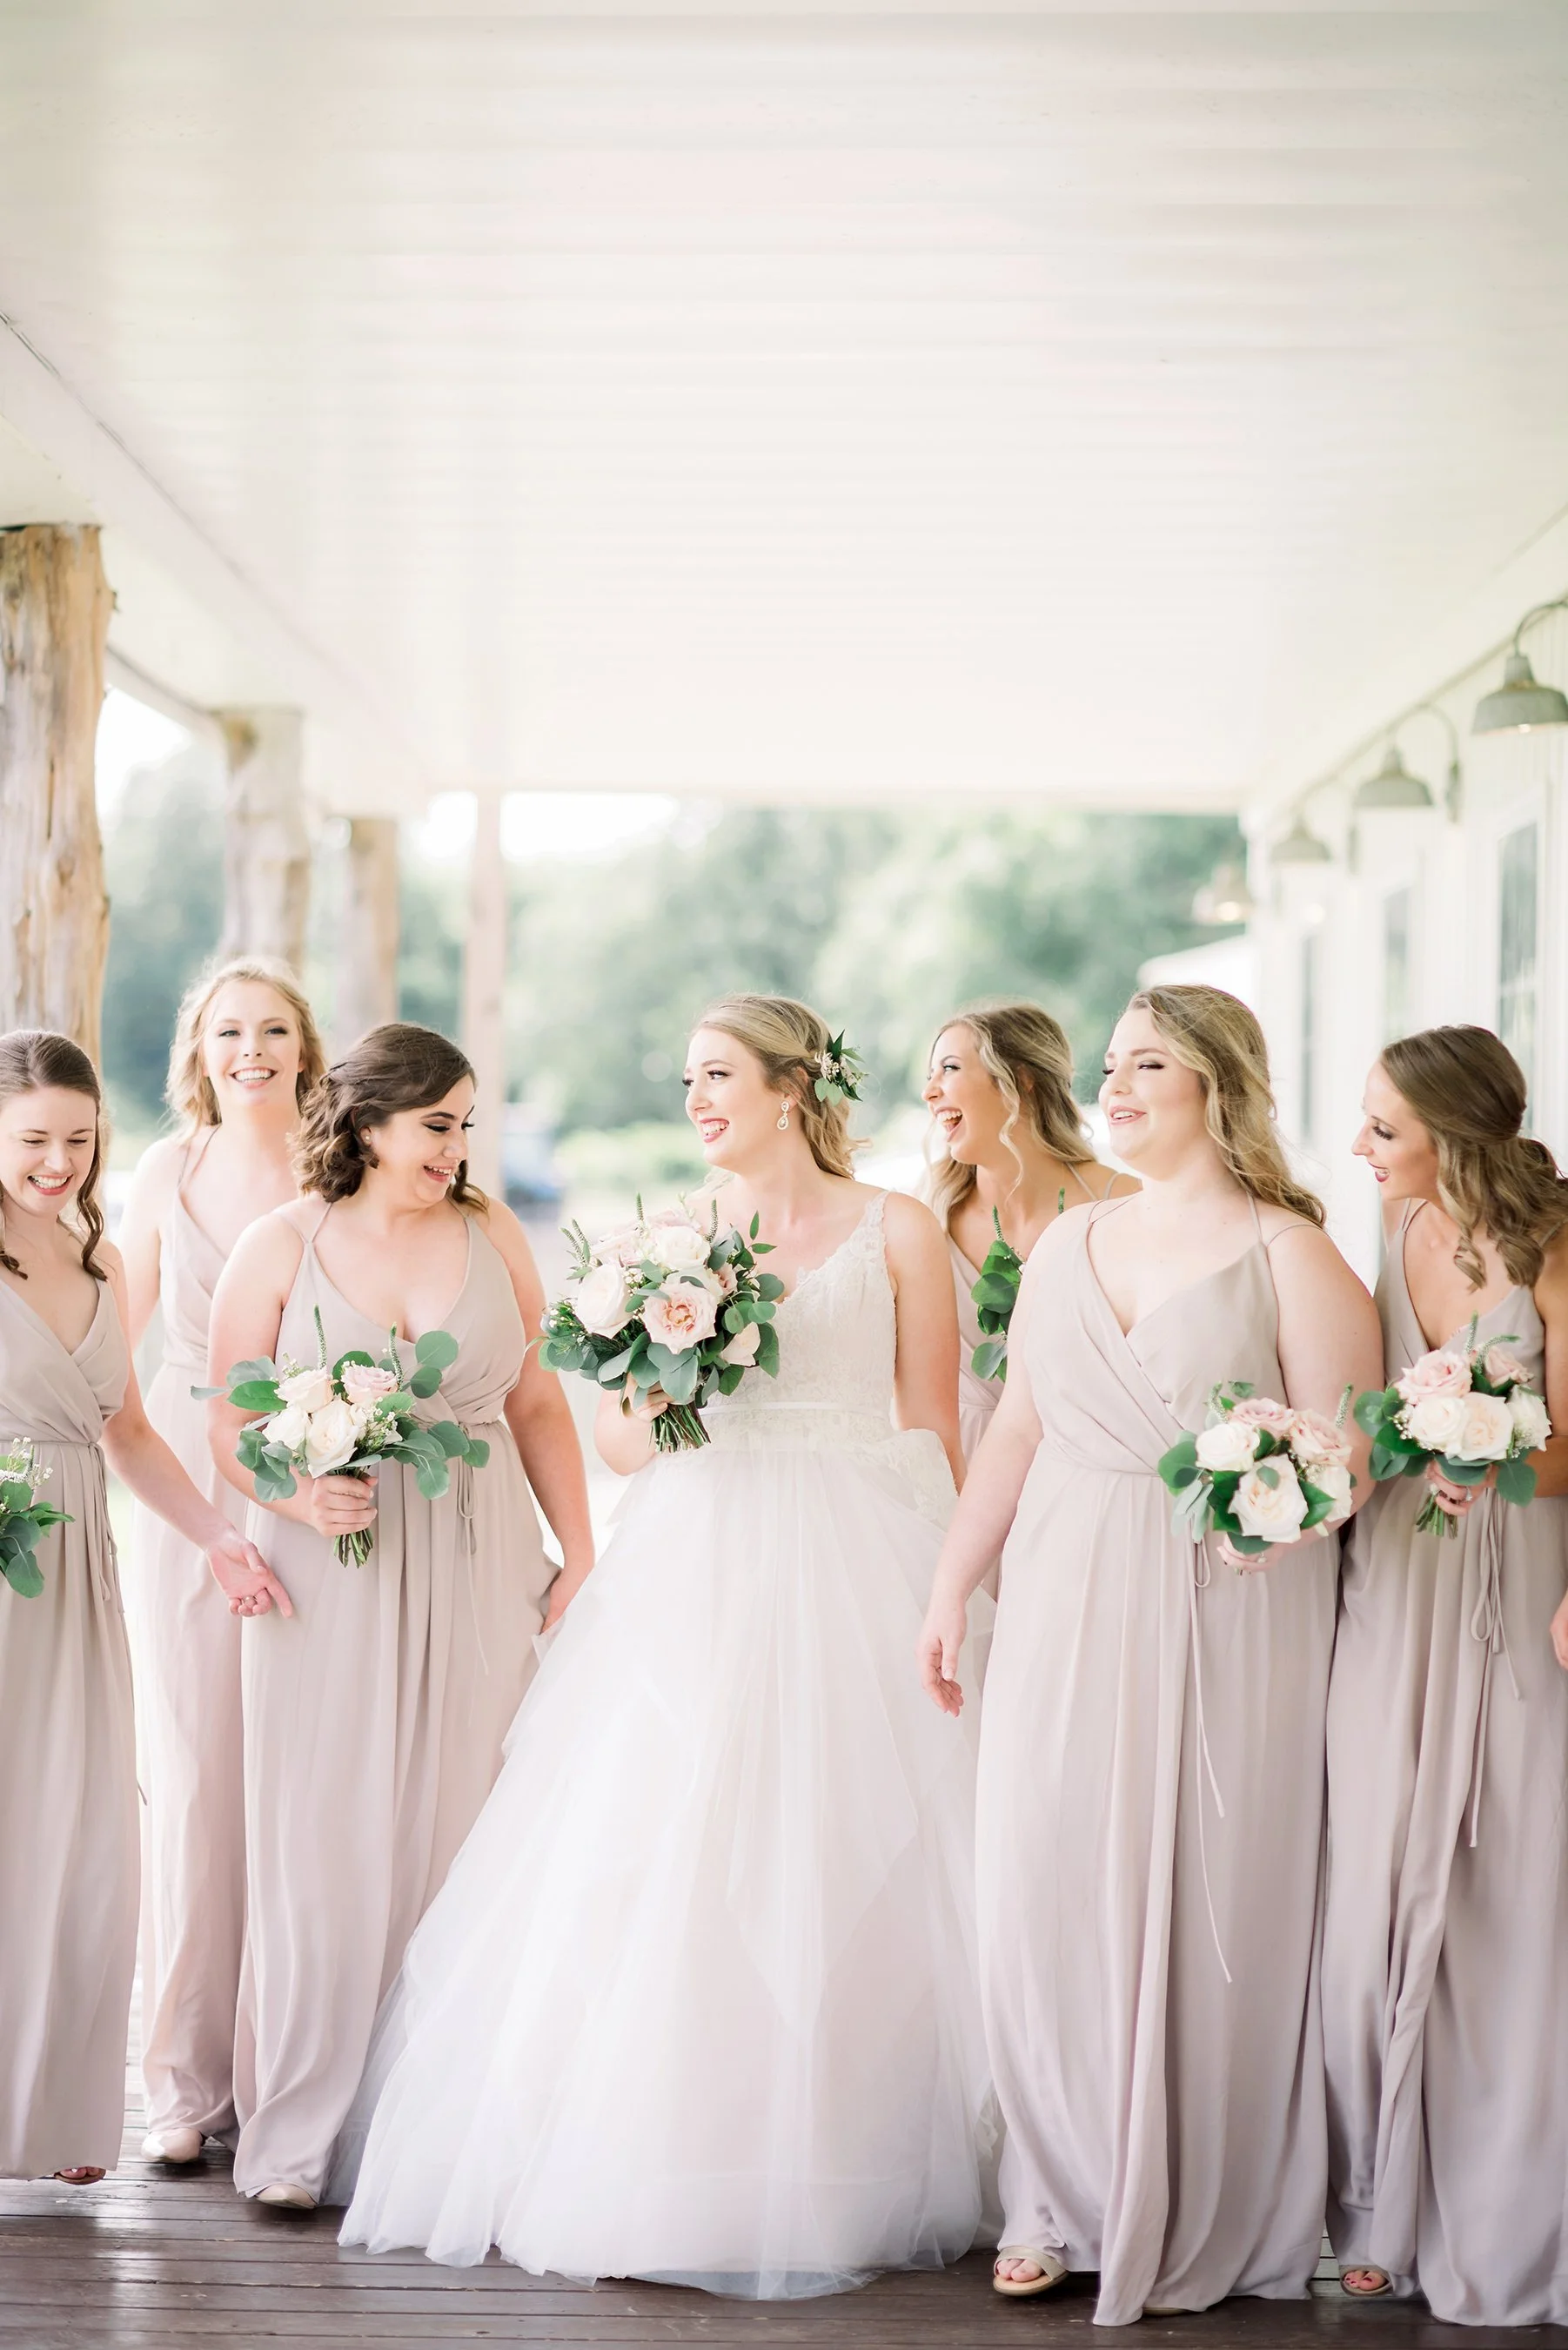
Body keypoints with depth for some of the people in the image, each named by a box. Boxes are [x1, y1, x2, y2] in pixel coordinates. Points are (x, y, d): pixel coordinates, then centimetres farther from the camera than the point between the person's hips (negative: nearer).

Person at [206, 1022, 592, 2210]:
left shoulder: (492, 1233, 7)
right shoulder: (280, 1246, -1)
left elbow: (539, 1405, 11)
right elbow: (229, 1427, 1)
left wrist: (579, 1555, 5)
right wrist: (303, 1498, -17)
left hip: (480, 1577, 2)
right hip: (334, 1579, -2)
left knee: (461, 1839, 4)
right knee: (329, 1850, 0)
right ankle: (302, 2133, 10)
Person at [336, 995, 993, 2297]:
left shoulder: (897, 1232, 4)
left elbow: (932, 1434, 3)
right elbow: (618, 1440, 14)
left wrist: (944, 1592, -3)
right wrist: (658, 1407, -8)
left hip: (847, 1571, -3)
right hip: (691, 1571, 3)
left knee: (835, 1870, -4)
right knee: (662, 1864, -2)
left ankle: (825, 2175, 5)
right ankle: (666, 2173, 5)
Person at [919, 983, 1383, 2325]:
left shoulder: (1288, 1252, -3)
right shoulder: (1069, 1242, 14)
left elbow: (1352, 1459, -7)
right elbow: (1017, 1429, 17)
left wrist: (1281, 1485, -27)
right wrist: (952, 1588, 15)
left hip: (1222, 1621, -5)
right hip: (1065, 1611, 5)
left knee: (1204, 1904, -1)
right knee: (1046, 1891, 2)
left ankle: (1198, 2219, 13)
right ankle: (1063, 2200, 15)